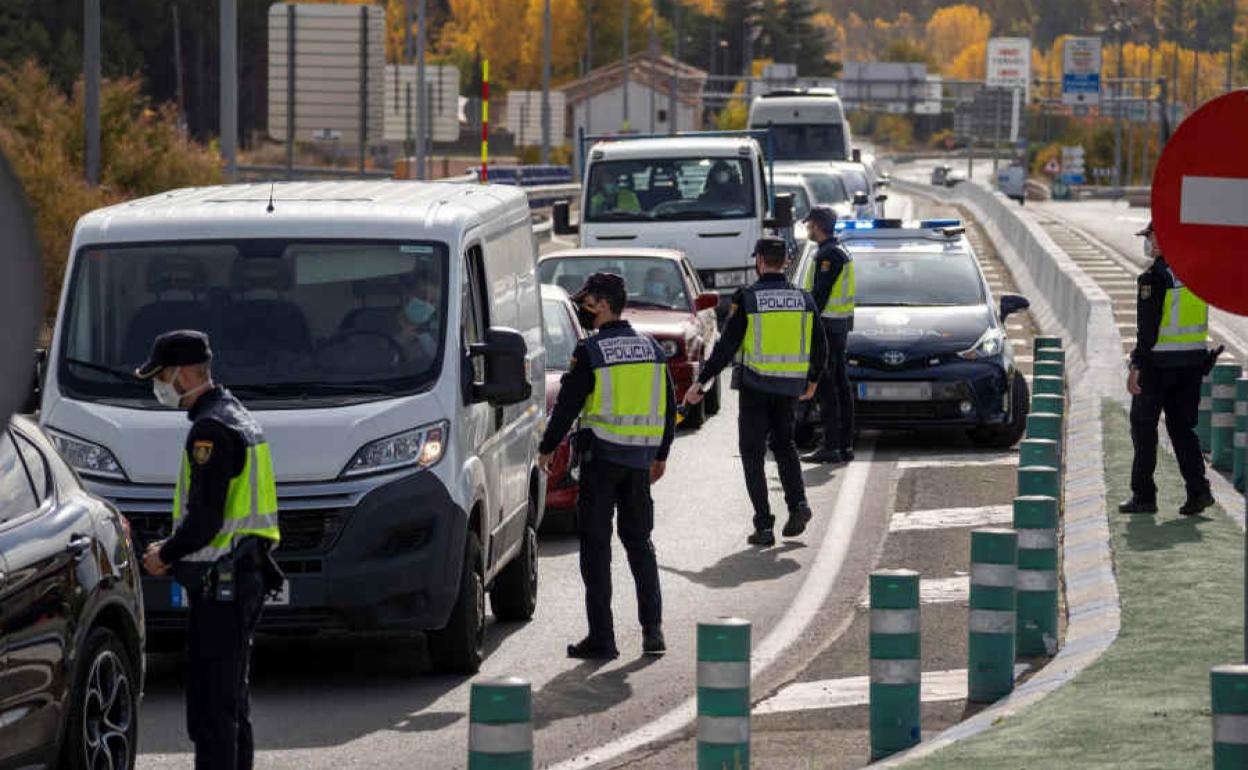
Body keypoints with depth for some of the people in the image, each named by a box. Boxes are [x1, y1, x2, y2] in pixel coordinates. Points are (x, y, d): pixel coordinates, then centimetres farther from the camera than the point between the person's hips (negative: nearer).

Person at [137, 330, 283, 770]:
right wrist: (174, 550, 16)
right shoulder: (237, 417, 16)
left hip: (220, 583, -10)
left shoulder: (211, 428, -16)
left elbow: (205, 518, -22)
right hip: (246, 576, 10)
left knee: (211, 702, -9)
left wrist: (165, 555, -6)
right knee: (232, 696, 16)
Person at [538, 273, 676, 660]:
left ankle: (602, 637, -3)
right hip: (640, 456, 5)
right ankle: (652, 629, 9)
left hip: (602, 454, -5)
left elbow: (568, 404, -9)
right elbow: (669, 407, 15)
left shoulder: (591, 351, -10)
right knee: (639, 541, 15)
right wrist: (661, 454, 25)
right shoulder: (650, 348, 8)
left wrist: (547, 448, 4)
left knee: (595, 544, 0)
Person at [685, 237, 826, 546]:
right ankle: (797, 501, 4)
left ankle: (764, 525, -1)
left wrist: (701, 382, -7)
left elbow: (726, 346, -12)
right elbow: (820, 347, 8)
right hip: (789, 387, 4)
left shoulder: (746, 298, -10)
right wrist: (812, 381, 24)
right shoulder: (803, 299, 2)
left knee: (753, 453, 5)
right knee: (783, 444, 25)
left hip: (755, 385, -4)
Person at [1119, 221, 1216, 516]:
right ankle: (1197, 490, 0)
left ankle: (1143, 495, 7)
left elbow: (1148, 327, -19)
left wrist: (1136, 366, -18)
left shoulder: (1154, 277, -15)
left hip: (1159, 362, -6)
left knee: (1143, 427, 6)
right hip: (1193, 359, 6)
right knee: (1181, 427, 12)